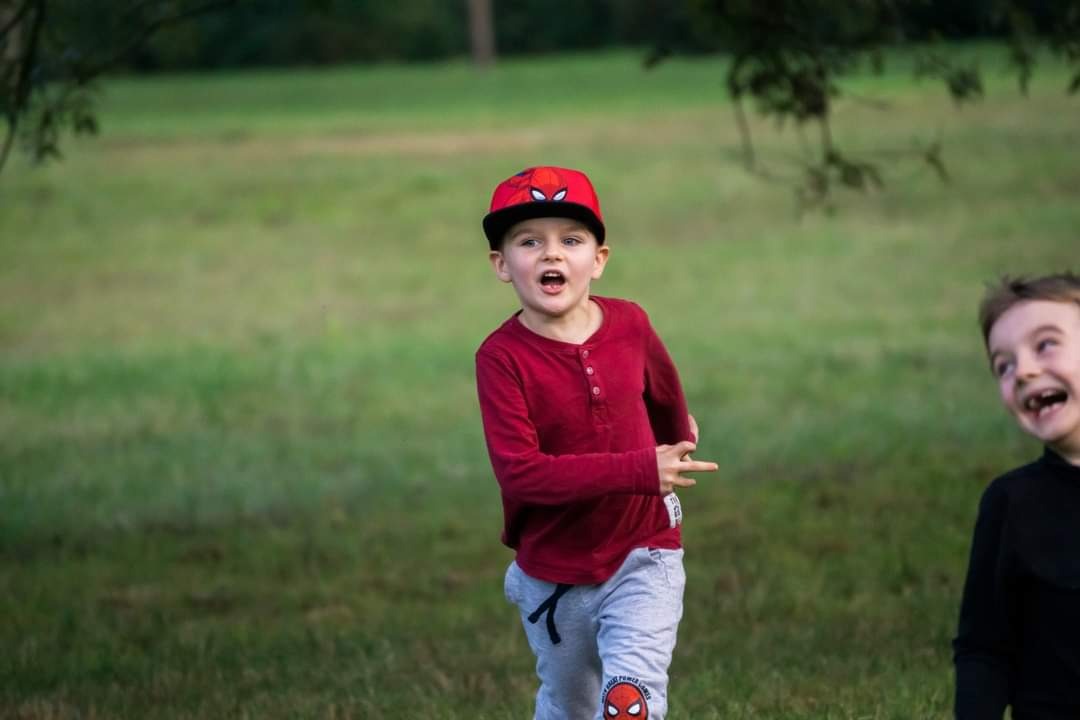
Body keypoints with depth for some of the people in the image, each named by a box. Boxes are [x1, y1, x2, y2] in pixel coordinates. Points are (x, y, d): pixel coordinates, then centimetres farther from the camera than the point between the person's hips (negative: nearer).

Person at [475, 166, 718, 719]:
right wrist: (641, 471, -33)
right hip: (555, 574, 0)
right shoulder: (501, 357, -19)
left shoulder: (629, 325, -8)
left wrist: (678, 436, 38)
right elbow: (519, 471, -29)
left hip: (641, 555, 0)